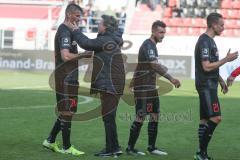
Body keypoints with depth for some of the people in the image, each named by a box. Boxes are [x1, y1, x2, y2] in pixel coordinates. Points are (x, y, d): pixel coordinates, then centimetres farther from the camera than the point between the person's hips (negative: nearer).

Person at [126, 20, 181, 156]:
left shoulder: (152, 45, 17)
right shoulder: (148, 46, -15)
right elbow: (155, 65, -27)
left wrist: (133, 81, 32)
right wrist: (171, 79, -32)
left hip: (151, 86, 10)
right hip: (143, 87, -10)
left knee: (155, 115, 8)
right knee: (141, 117, -6)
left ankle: (152, 147, 14)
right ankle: (130, 148, 2)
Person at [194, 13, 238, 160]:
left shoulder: (210, 41, 17)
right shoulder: (204, 42, -15)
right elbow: (207, 67, -20)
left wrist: (221, 81, 23)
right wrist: (226, 59, -16)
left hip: (210, 85, 10)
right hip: (206, 85, -10)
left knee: (205, 119, 9)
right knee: (216, 117, -15)